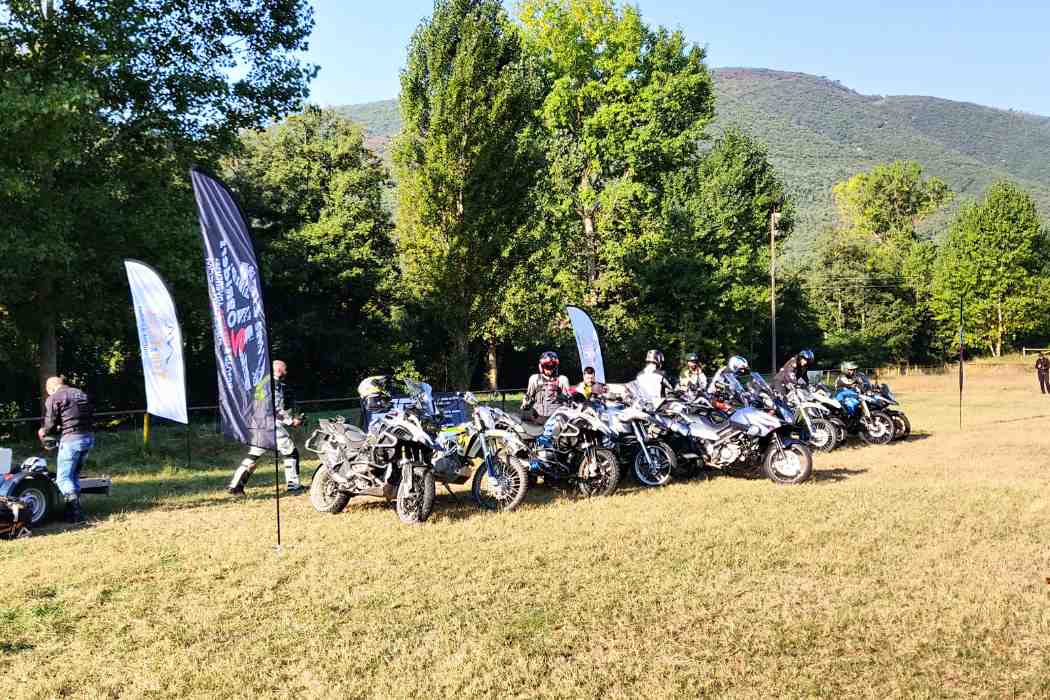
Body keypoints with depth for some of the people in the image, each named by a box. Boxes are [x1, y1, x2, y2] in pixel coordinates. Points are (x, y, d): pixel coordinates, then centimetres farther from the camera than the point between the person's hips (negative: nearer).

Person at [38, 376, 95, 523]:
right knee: (75, 475, 18)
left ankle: (76, 512, -13)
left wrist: (43, 432, 17)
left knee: (64, 478, 0)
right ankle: (75, 508, 16)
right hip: (89, 438, 7)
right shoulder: (82, 395, 20)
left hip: (71, 439, -7)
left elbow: (50, 424, -5)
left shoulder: (53, 398, -1)